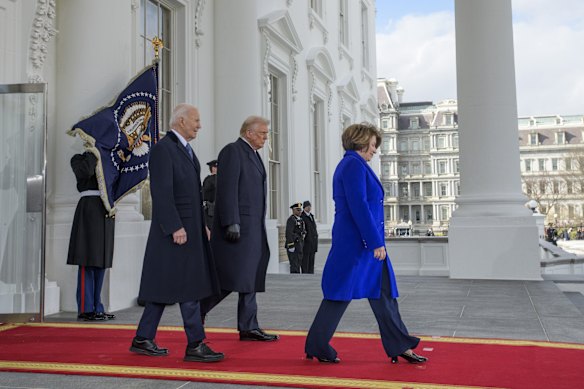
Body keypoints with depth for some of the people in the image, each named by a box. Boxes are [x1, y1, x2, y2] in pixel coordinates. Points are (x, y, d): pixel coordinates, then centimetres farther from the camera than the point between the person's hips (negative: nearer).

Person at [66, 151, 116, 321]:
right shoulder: (79, 159, 3)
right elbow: (84, 172, -19)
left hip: (106, 213, 7)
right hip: (89, 210, -7)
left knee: (101, 261, 8)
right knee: (87, 262, -6)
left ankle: (97, 307, 14)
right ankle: (85, 309, -1)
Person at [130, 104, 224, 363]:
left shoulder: (185, 149, 18)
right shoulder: (163, 149, -11)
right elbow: (161, 192, -19)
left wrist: (201, 225, 17)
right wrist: (175, 227, -23)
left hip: (189, 227, 9)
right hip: (175, 228, -9)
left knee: (163, 287, 12)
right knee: (188, 286, -6)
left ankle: (143, 340, 20)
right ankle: (195, 345, 0)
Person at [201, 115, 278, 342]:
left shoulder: (253, 154, 20)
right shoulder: (232, 151, -8)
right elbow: (227, 189, -17)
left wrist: (259, 226, 18)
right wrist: (232, 223, -23)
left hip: (253, 227, 10)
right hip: (238, 225, -9)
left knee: (250, 277, 9)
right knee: (232, 277, -7)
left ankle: (248, 327, 14)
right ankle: (197, 311, 9)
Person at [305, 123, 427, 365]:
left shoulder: (350, 164, 18)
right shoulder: (354, 165, -13)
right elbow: (359, 207, -21)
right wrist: (376, 242, -19)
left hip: (366, 243, 10)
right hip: (357, 243, -10)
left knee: (383, 293, 10)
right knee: (341, 294, -2)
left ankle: (400, 346, 17)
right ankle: (316, 347, 10)